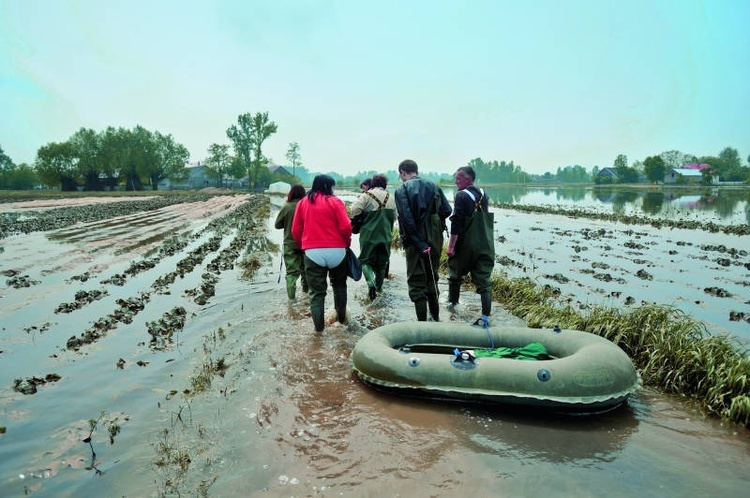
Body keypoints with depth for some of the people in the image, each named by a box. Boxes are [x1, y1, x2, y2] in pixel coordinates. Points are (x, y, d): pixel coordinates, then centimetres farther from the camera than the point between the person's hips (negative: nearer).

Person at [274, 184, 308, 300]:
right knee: (305, 268, 21)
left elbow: (277, 225, -4)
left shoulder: (286, 207, -12)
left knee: (291, 271, 2)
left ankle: (291, 295, -8)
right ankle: (306, 289, 38)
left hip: (290, 244, -1)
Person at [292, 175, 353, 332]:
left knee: (317, 291, 8)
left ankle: (318, 326, 8)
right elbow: (346, 227, -9)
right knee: (339, 284, 21)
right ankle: (341, 316, 30)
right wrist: (347, 243, 9)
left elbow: (296, 230, 7)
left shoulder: (303, 202, 8)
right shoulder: (335, 201, -2)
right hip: (336, 251, -1)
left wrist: (303, 246, 20)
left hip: (312, 252, 2)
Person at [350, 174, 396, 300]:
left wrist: (357, 221, -1)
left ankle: (371, 282, -18)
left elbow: (355, 210, -20)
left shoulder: (366, 195, -10)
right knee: (382, 262, 16)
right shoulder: (390, 198, 4)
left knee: (366, 260, 5)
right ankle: (379, 286, 26)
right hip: (385, 235, 4)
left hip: (368, 234, -3)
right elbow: (394, 216, 7)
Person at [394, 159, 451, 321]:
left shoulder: (402, 190, -6)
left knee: (416, 283, 6)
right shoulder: (433, 186, 7)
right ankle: (435, 317, 30)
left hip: (415, 242, -5)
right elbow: (447, 210, -1)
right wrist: (434, 222, 13)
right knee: (432, 278, 20)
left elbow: (406, 219, -17)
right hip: (436, 240, 5)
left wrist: (419, 243, -16)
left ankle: (422, 322, 8)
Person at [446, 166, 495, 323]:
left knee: (455, 274, 19)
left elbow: (456, 223, -18)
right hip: (486, 246, 5)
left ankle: (452, 301, 32)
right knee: (484, 280, 3)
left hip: (466, 245, -5)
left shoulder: (461, 196, -12)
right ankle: (486, 315, -2)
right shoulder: (483, 194, 9)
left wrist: (451, 245, -17)